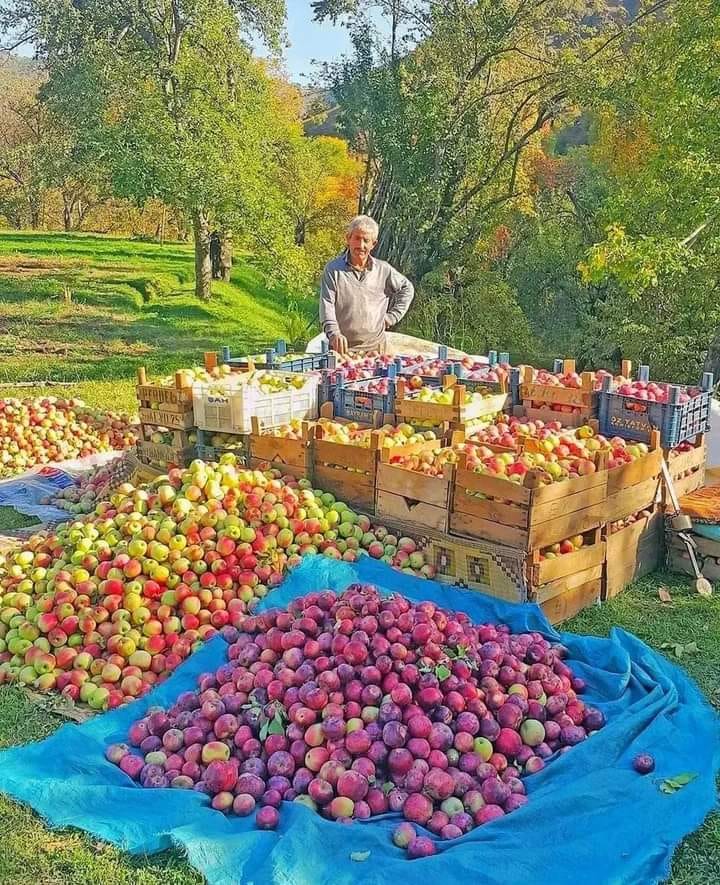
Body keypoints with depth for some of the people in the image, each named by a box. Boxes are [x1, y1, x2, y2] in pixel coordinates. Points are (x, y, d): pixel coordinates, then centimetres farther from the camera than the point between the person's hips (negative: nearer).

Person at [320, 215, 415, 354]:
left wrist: (391, 317, 10)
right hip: (342, 347, -2)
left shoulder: (383, 270, 5)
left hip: (375, 347, 2)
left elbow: (407, 289, 20)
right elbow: (327, 304, -10)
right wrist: (334, 333, -26)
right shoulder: (333, 269, -2)